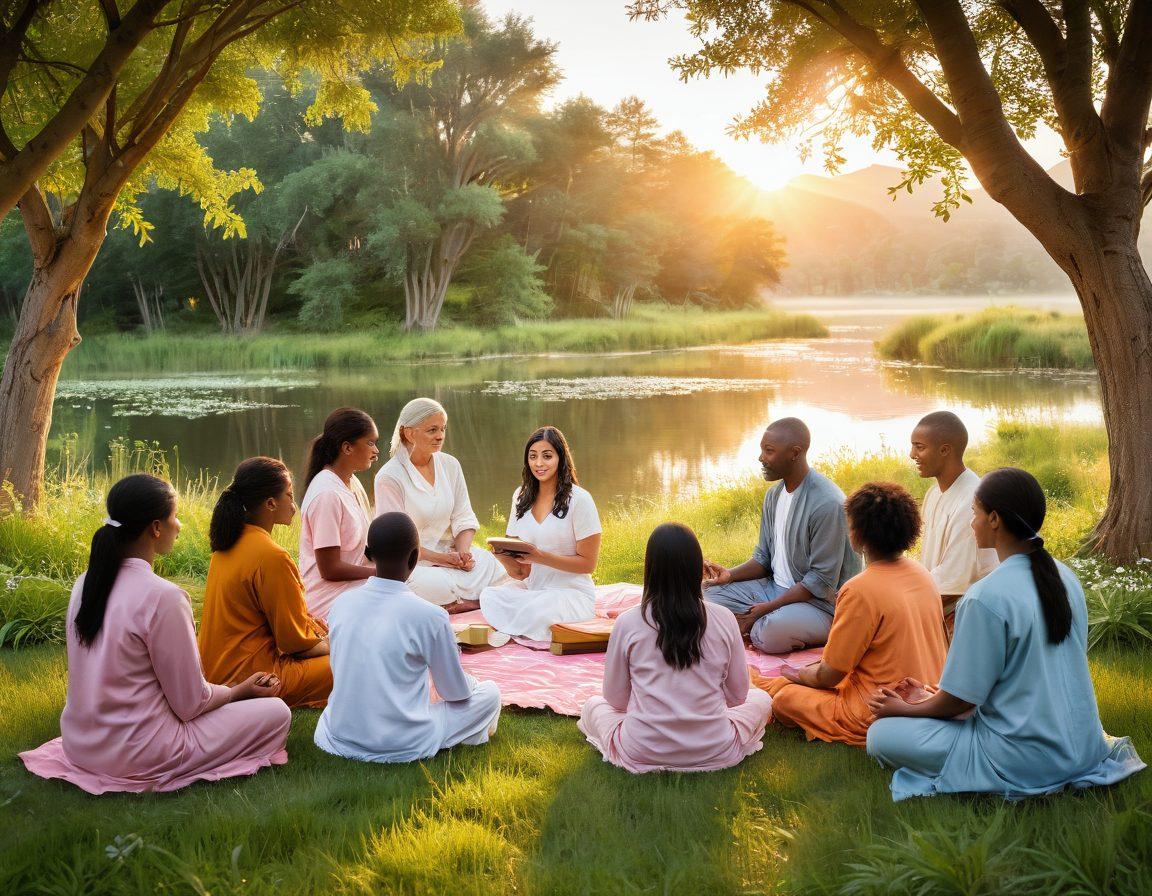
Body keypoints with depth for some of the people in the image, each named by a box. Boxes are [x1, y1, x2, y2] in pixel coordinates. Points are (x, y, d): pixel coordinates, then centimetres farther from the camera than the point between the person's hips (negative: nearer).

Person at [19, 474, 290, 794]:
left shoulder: (86, 584, 1)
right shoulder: (163, 597, -23)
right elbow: (190, 704, -16)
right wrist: (241, 690, 4)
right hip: (136, 755, -8)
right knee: (276, 711, 1)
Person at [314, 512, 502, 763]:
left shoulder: (342, 604, -4)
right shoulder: (430, 616, -19)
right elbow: (456, 693, -6)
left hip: (340, 739, 4)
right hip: (402, 746, -4)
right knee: (490, 692, 14)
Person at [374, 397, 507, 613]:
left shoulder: (450, 465, 6)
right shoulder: (389, 477, -12)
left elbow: (463, 518, 8)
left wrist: (464, 551, -12)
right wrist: (442, 558, -19)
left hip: (449, 552, 5)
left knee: (497, 569, -22)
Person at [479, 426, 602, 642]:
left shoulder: (579, 500, -7)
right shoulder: (521, 496, 10)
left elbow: (587, 563, -7)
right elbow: (519, 572, 10)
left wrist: (541, 557, -20)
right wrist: (503, 555, -15)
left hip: (572, 592, -4)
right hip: (530, 588, 5)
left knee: (535, 613, -35)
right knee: (489, 596, -25)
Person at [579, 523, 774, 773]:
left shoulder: (627, 623, -12)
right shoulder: (724, 620, -10)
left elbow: (615, 698, -2)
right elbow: (737, 695, 0)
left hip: (641, 754, -2)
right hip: (715, 752, 2)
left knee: (593, 706, 28)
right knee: (761, 699, 27)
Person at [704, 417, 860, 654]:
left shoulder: (828, 503, -22)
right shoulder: (774, 494, 6)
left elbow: (821, 582, -21)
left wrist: (768, 608, -22)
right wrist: (730, 575, -8)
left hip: (820, 602, -8)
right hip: (775, 588, 8)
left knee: (775, 629, -36)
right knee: (707, 595, -5)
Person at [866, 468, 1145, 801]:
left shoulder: (985, 598, -22)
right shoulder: (1065, 577, 2)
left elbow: (960, 700, -15)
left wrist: (904, 708, 6)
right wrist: (934, 697, 17)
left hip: (1027, 760, -8)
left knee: (881, 735, -4)